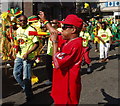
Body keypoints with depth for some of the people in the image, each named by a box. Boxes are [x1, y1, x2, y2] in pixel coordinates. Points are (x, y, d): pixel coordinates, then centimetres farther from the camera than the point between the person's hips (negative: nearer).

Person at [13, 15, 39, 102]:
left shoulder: (31, 30, -13)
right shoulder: (18, 30, 10)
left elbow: (36, 44, -15)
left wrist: (27, 53, -21)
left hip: (28, 56, -7)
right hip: (19, 55, 7)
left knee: (26, 77, -3)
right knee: (16, 74, 8)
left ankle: (29, 94, 17)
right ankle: (25, 88, 30)